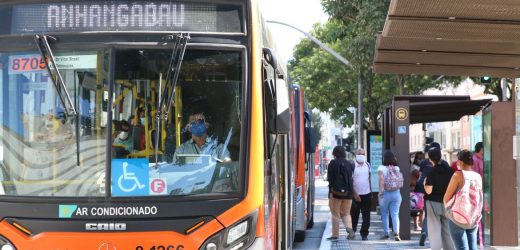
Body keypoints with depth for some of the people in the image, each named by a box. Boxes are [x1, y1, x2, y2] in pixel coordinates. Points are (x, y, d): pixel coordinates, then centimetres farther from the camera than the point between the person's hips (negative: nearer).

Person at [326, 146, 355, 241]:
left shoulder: (333, 163, -5)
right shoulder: (350, 164, 7)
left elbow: (330, 178, -11)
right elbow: (352, 178, 10)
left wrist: (330, 191, -12)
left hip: (336, 192, -4)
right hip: (348, 193, 4)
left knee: (335, 214, 5)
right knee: (346, 213, 13)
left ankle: (335, 234, 6)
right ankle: (349, 228, -13)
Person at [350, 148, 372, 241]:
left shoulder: (368, 165, 7)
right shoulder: (352, 166, -9)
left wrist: (371, 191, 17)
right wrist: (355, 194, -15)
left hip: (367, 194, 3)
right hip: (356, 195, -3)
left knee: (366, 216, -1)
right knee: (354, 215, 7)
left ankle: (364, 233, 5)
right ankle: (352, 231, 24)